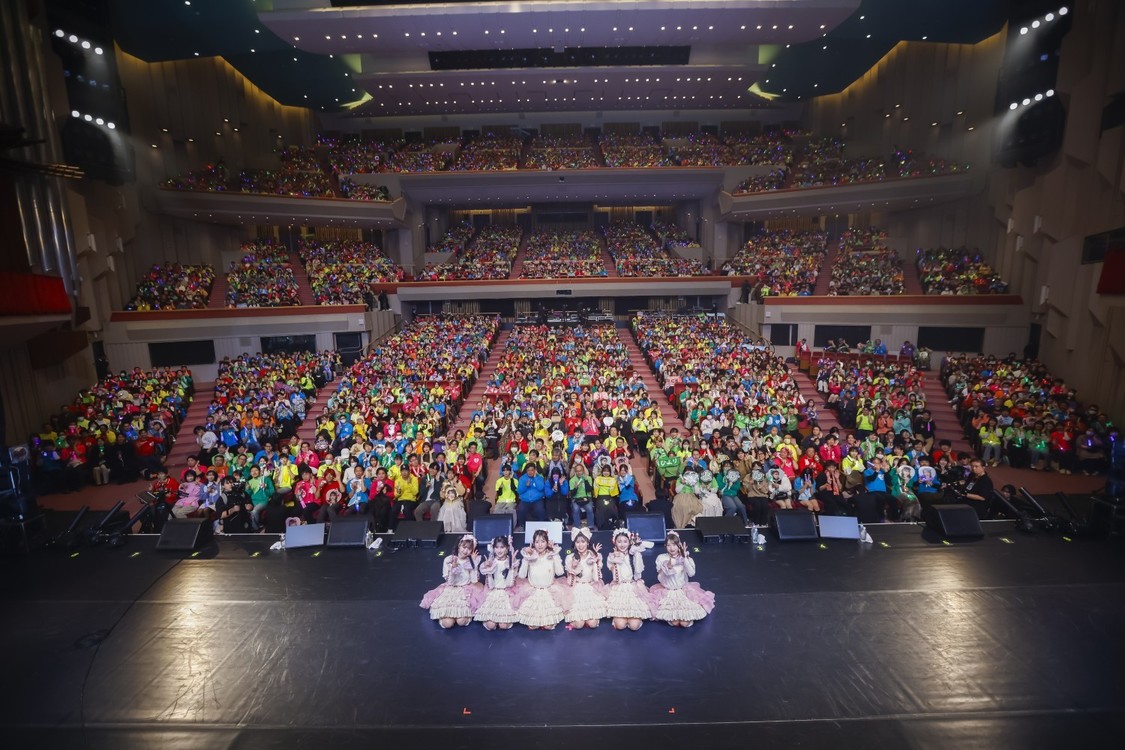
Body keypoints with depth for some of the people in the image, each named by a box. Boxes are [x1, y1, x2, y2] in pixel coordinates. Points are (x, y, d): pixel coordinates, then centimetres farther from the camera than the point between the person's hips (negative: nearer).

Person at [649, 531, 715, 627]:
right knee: (674, 622, -18)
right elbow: (660, 579, -11)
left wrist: (685, 558, -26)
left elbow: (691, 573, -21)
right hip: (667, 592, -1)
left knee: (685, 623, -15)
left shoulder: (685, 558, -6)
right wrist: (668, 567, -27)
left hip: (684, 591, 1)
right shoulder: (661, 559, -9)